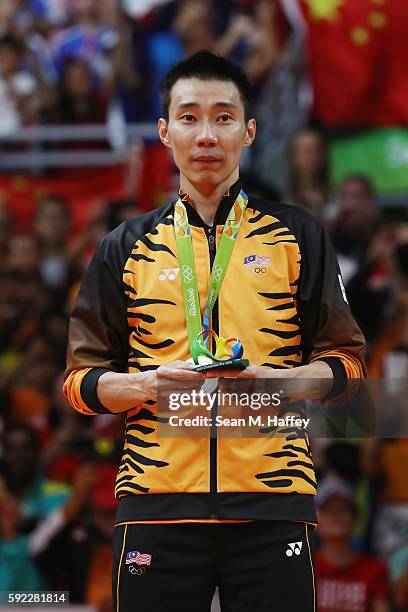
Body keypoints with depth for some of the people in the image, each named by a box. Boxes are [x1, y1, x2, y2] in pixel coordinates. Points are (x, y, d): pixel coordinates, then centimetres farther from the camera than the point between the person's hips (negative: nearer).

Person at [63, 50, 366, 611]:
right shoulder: (127, 248, 13)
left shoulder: (297, 236, 11)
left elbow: (346, 363, 9)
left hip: (273, 503, -1)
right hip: (156, 498, 1)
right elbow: (82, 380, 12)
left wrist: (270, 379, -11)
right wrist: (148, 383, -9)